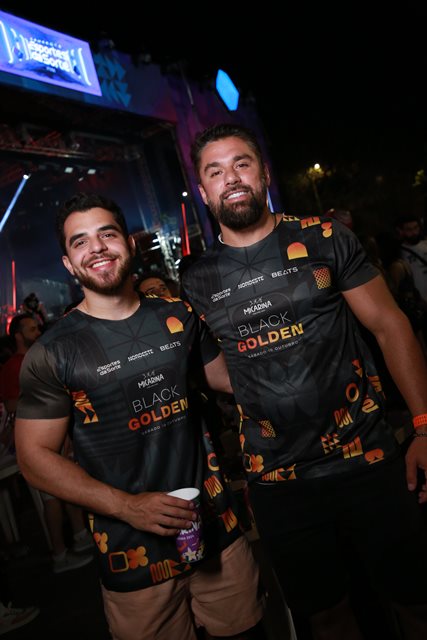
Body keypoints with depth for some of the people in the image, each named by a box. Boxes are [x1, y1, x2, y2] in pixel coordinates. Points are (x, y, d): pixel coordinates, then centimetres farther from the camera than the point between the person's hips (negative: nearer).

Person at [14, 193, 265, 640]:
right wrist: (127, 506, -17)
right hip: (133, 554, -3)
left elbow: (227, 376, 15)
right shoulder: (53, 353, -10)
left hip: (219, 530, 4)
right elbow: (35, 455, -8)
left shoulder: (178, 317, 1)